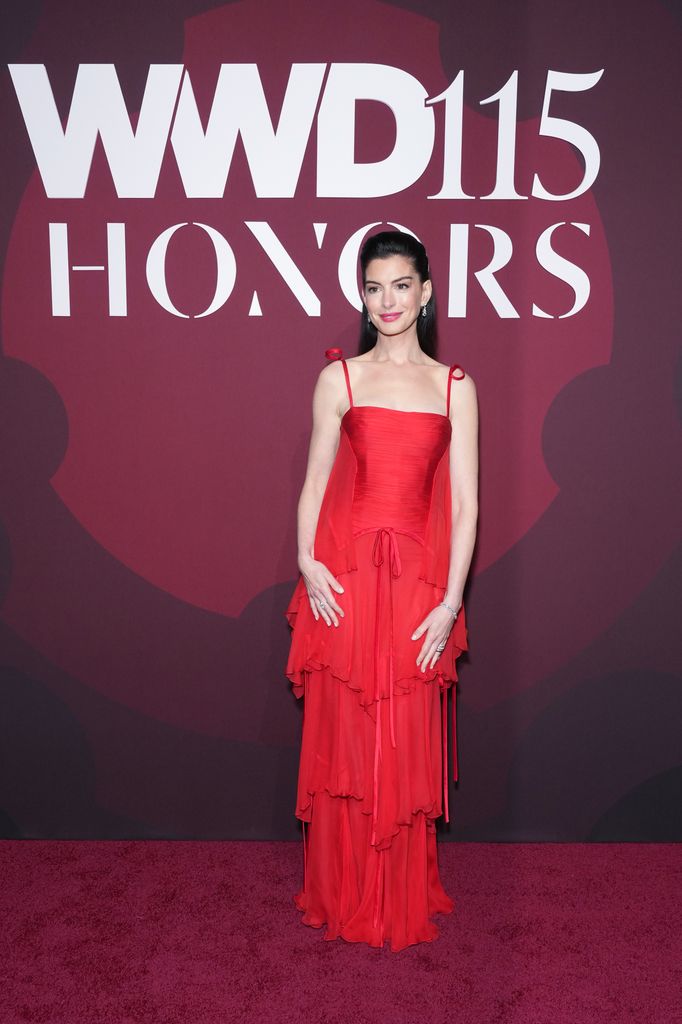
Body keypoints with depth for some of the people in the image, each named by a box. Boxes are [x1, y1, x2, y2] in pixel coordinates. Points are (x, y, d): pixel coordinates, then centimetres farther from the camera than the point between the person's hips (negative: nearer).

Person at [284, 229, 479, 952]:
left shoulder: (454, 385, 6)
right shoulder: (340, 377, 6)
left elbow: (465, 502, 2)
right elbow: (313, 484, 5)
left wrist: (450, 601, -6)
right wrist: (307, 562, -11)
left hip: (419, 580, 0)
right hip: (344, 576, 0)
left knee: (408, 748, 9)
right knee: (342, 738, 8)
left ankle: (406, 903, 29)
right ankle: (343, 899, 28)